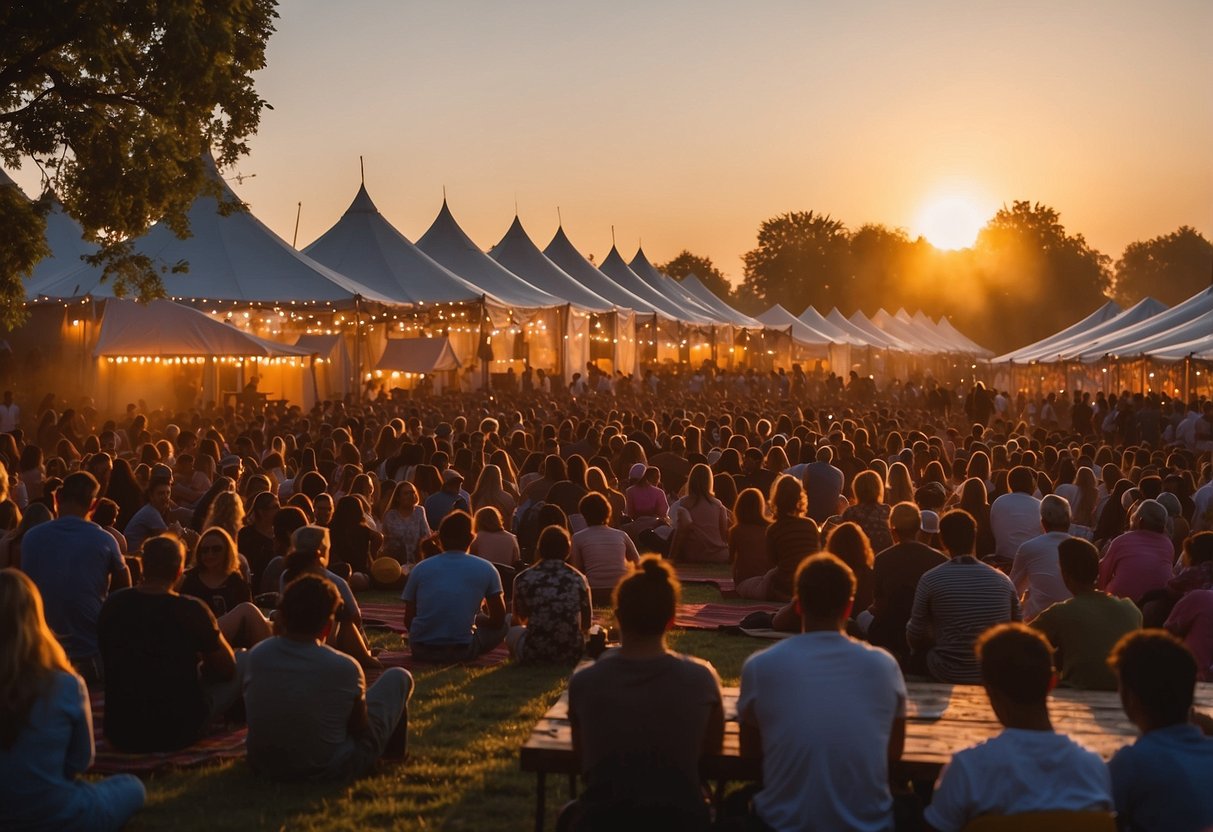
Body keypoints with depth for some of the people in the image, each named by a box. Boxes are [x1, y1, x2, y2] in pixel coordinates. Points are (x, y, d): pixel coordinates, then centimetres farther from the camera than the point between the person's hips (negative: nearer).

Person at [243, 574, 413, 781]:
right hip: (331, 771, -4)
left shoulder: (255, 657, -12)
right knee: (399, 677, 13)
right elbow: (360, 730, -9)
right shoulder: (344, 667, -23)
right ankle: (393, 751, 41)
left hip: (264, 766, 5)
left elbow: (252, 711, 5)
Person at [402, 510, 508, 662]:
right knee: (503, 626, 20)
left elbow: (408, 620, 8)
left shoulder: (420, 569, 5)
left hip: (420, 651, 5)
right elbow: (498, 620, 4)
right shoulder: (485, 569, 1)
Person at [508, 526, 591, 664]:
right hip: (572, 652, 3)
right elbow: (586, 624, 10)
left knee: (512, 629, 29)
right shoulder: (579, 579, 3)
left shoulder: (523, 579, -1)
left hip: (534, 653, -3)